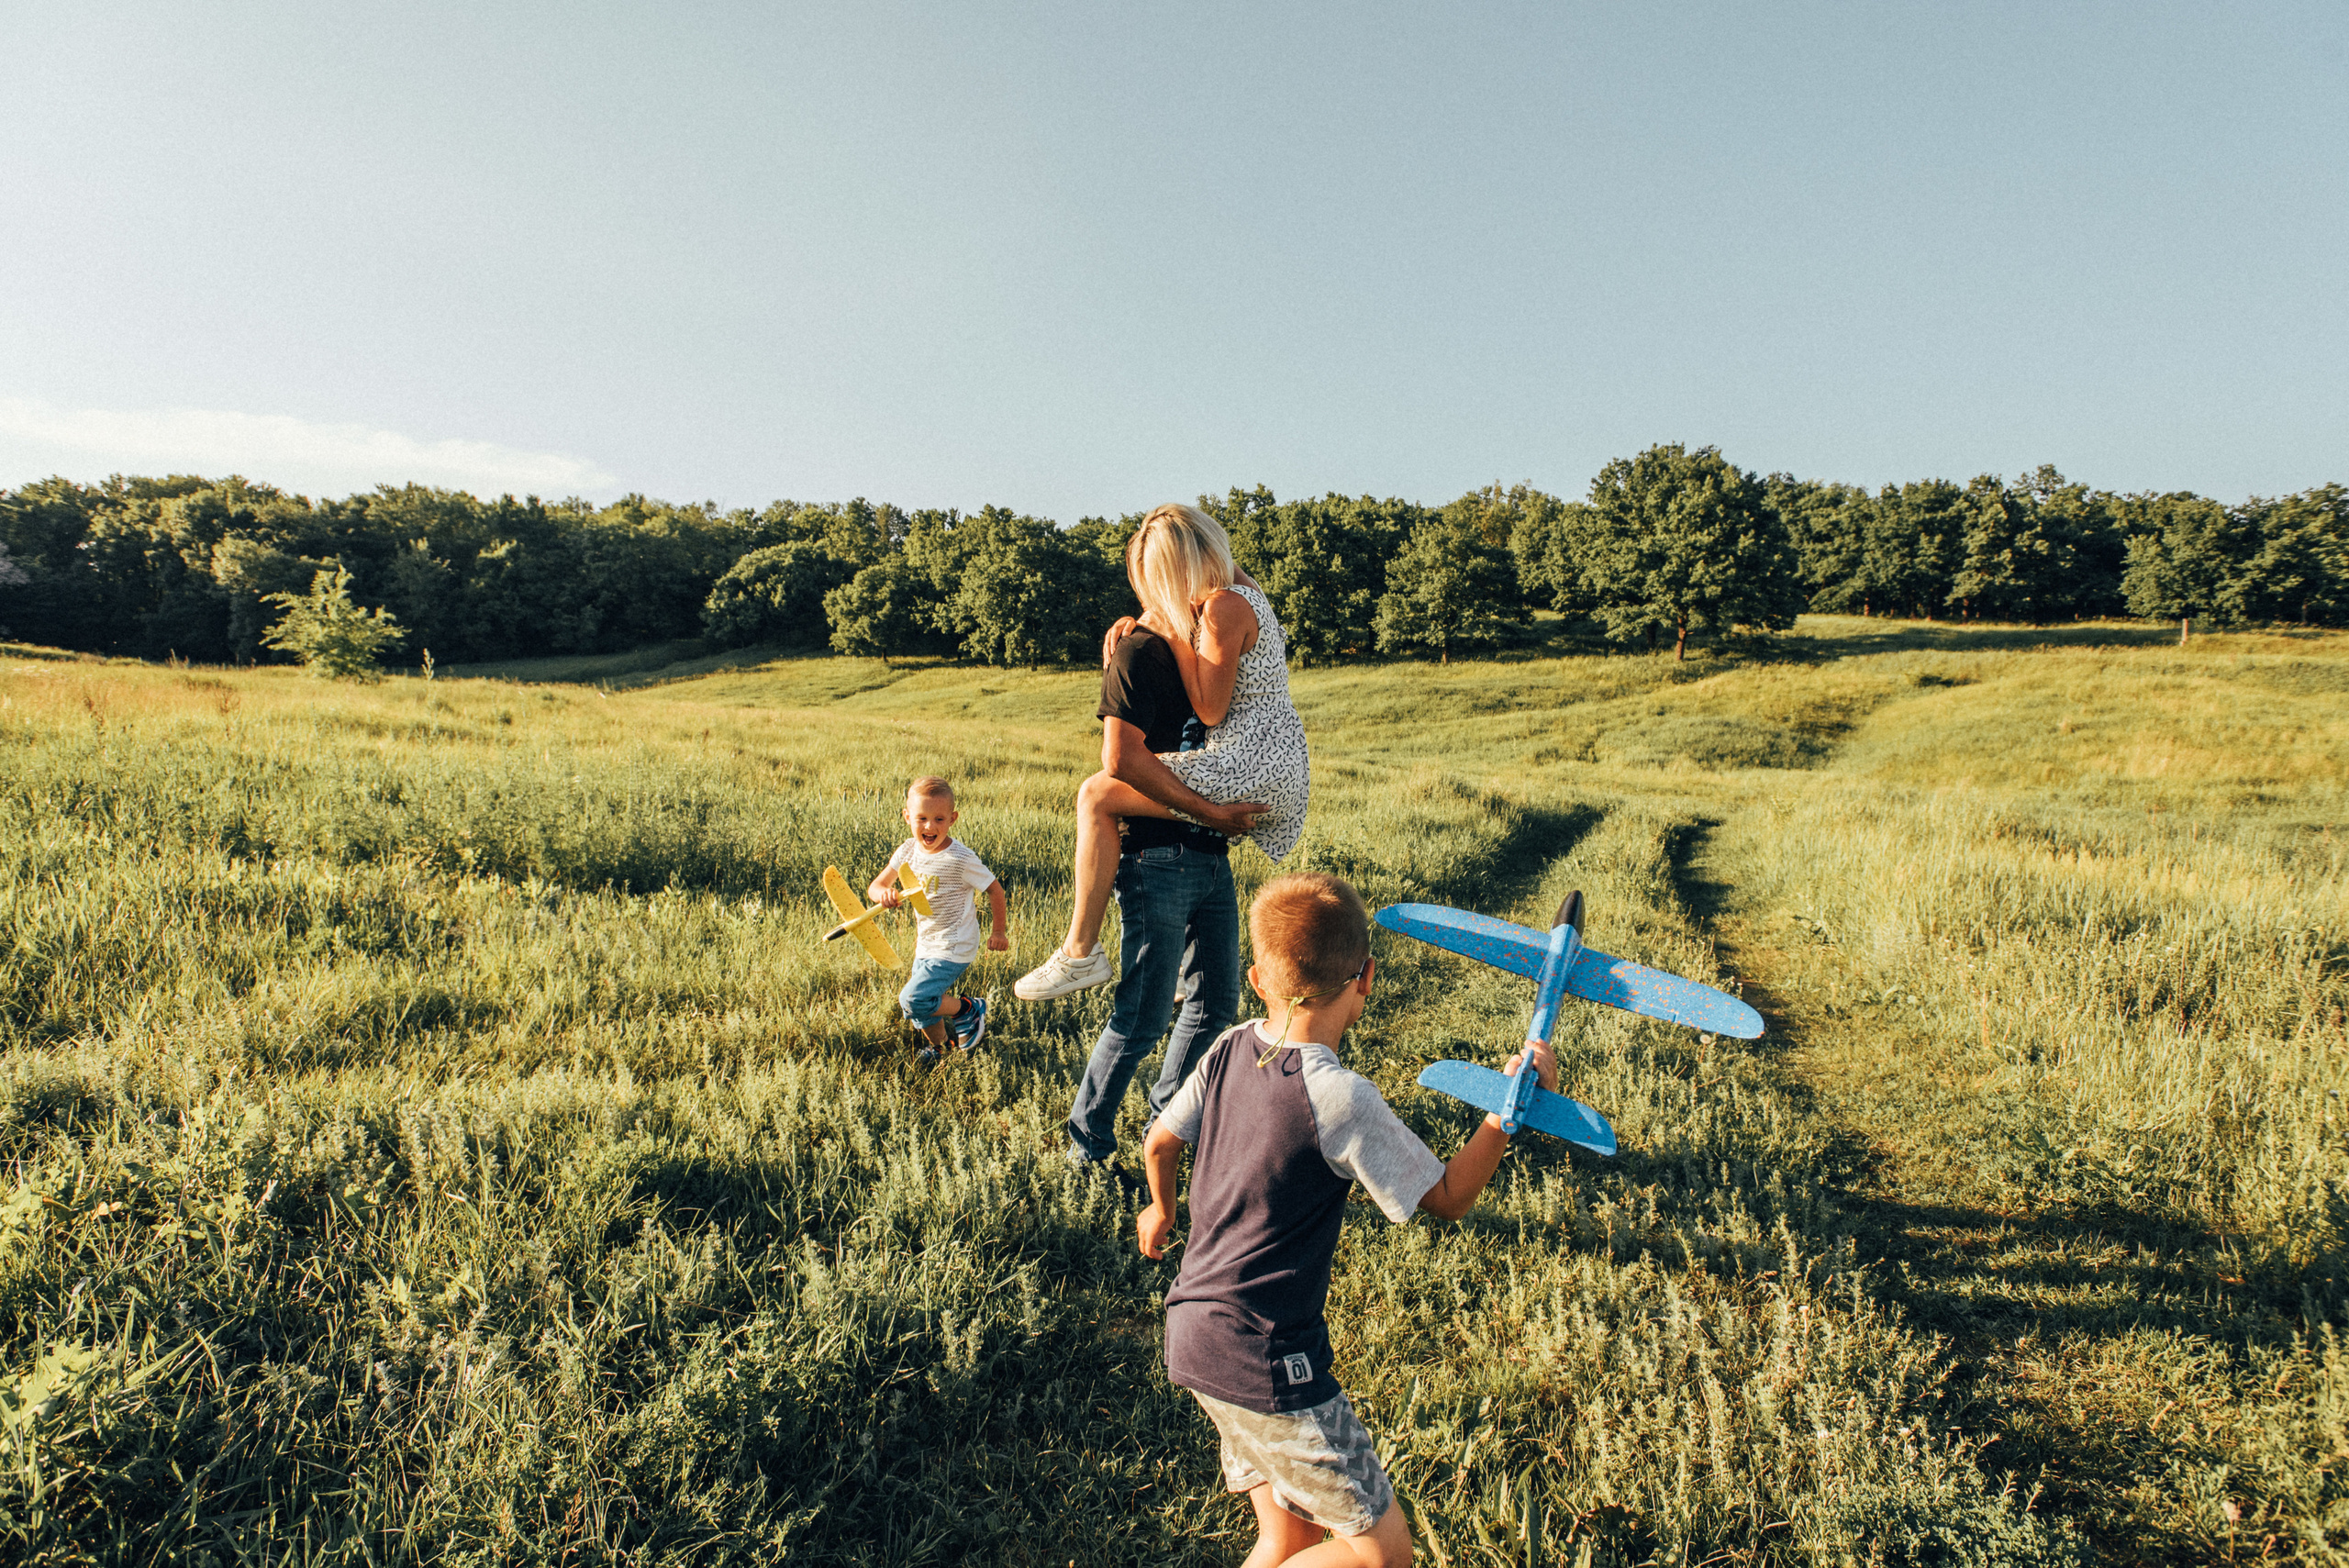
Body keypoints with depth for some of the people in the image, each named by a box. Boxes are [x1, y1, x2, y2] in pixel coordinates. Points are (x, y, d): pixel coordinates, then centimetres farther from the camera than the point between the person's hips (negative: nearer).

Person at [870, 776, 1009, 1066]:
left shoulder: (960, 859, -22)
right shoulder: (908, 851, -5)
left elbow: (994, 889, -11)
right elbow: (876, 886, -1)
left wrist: (998, 931, -1)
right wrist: (883, 894, -25)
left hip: (954, 949, -6)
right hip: (925, 944, 7)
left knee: (913, 1001, -18)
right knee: (921, 1011, 16)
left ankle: (969, 1009, 6)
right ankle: (937, 1045, 47)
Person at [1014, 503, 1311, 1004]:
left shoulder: (1222, 607, -15)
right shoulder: (1242, 592, 16)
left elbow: (1210, 709, -17)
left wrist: (1173, 633, -9)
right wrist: (1137, 624, 9)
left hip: (1251, 766, -11)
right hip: (1285, 770, 11)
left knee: (1098, 794, -12)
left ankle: (1080, 953, -11)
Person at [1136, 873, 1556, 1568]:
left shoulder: (1230, 1051, 0)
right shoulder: (1339, 1099, -21)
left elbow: (1160, 1142, 15)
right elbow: (1447, 1198, -10)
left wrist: (1162, 1210, 35)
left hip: (1195, 1330, 8)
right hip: (1265, 1360, -8)